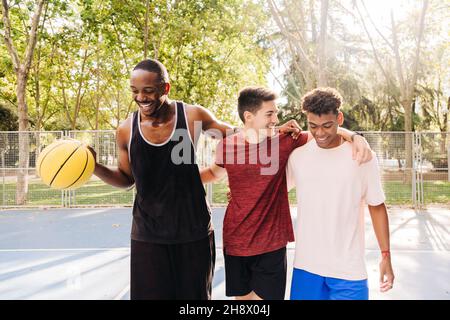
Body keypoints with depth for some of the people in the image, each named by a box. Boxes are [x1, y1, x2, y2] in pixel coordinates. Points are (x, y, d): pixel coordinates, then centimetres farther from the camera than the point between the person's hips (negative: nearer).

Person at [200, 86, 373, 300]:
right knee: (241, 296, 16)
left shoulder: (285, 142, -8)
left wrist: (355, 137, -22)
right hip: (235, 244, 2)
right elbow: (214, 172, 16)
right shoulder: (226, 146, -4)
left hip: (271, 245, -1)